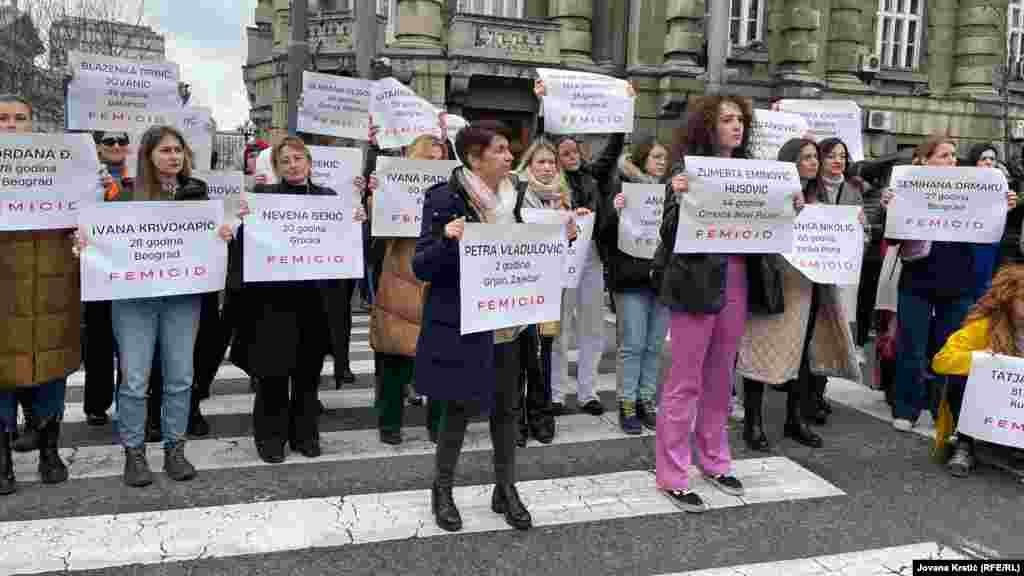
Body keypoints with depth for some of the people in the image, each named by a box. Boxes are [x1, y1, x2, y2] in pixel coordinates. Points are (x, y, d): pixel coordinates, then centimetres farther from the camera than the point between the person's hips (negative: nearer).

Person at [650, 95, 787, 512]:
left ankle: (714, 461, 29)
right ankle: (671, 475, 8)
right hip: (697, 283, -6)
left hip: (739, 281, 6)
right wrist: (679, 198, -29)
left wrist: (789, 209, -2)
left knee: (720, 377, 15)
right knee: (685, 381, -1)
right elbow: (670, 234, -12)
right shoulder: (688, 169, -6)